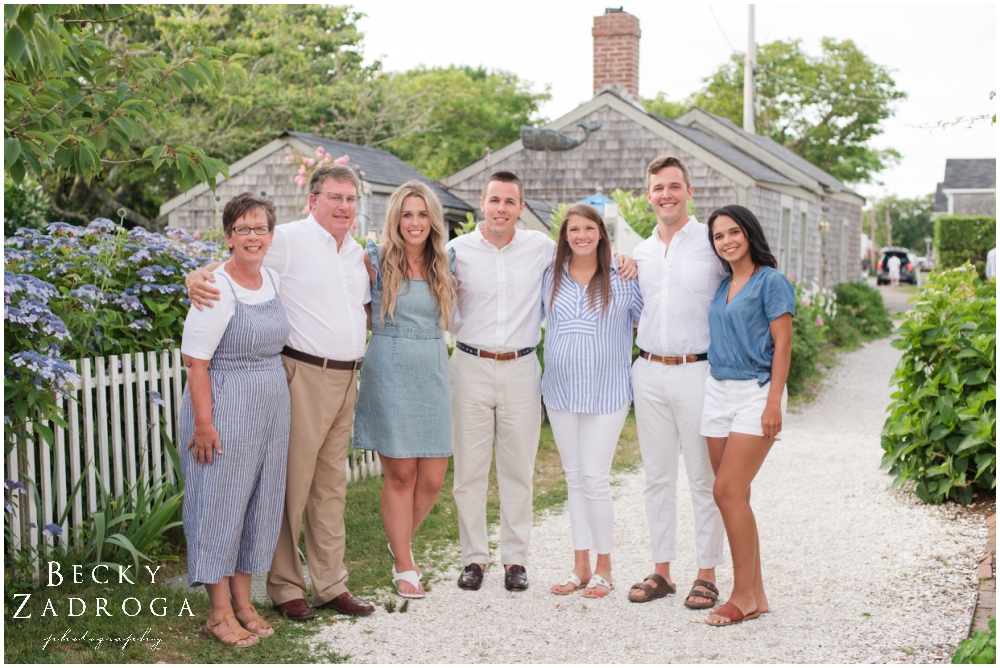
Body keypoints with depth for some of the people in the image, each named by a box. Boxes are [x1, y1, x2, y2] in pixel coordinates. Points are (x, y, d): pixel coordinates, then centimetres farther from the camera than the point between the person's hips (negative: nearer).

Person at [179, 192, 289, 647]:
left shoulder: (274, 280, 7)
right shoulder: (217, 288, -15)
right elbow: (195, 361, -16)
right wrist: (204, 423, -19)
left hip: (271, 407, 7)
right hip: (226, 408, -7)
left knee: (260, 501, 12)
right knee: (220, 500, 1)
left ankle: (243, 601, 25)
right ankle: (219, 611, 13)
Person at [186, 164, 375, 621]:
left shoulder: (357, 253, 16)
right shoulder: (288, 241, -7)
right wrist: (196, 278, -28)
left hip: (346, 378, 7)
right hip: (303, 374, -7)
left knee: (331, 485, 13)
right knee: (292, 483, -2)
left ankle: (330, 585, 22)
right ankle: (286, 588, 11)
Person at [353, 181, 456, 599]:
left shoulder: (446, 262, 8)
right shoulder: (377, 260, -3)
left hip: (433, 374, 4)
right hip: (390, 373, -4)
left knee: (433, 478, 4)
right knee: (400, 475, 1)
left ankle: (400, 542, 31)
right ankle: (405, 568, 15)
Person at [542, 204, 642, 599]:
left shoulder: (623, 279, -3)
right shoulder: (550, 278, 7)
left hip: (606, 393, -4)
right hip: (560, 392, 4)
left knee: (595, 479, -6)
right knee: (574, 479, 10)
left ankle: (603, 568, 9)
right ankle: (580, 566, 19)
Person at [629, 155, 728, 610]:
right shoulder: (641, 253, 12)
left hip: (698, 371, -5)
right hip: (649, 372, 5)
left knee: (703, 478, 1)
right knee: (657, 476, 10)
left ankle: (707, 574, 11)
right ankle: (661, 570, 19)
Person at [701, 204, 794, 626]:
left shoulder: (770, 282, -5)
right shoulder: (721, 286, 15)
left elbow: (782, 346, -10)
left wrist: (774, 402, -16)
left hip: (755, 393, -7)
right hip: (718, 391, 7)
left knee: (727, 491, -12)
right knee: (735, 496, 6)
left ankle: (743, 595, -3)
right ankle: (755, 593, 14)